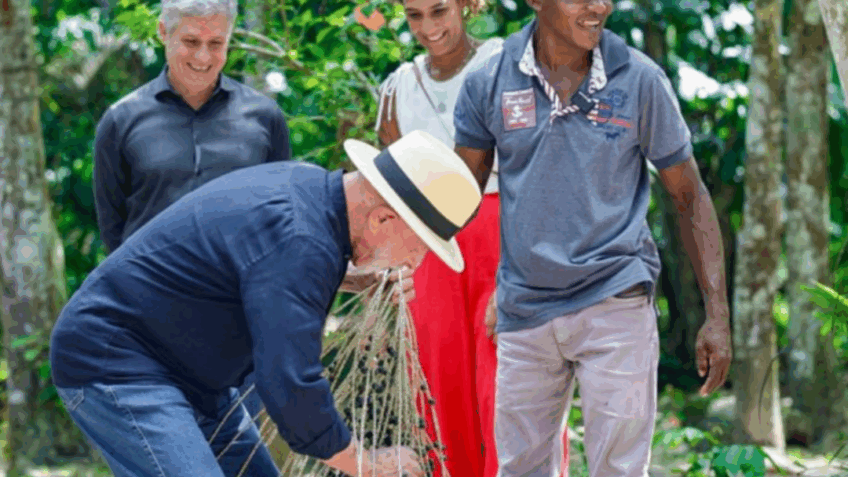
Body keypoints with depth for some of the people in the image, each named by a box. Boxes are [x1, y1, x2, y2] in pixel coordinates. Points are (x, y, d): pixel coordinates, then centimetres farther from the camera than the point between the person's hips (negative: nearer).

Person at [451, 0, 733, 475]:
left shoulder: (641, 80, -5)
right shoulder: (488, 83, -2)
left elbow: (690, 196, 1)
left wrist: (718, 314, -4)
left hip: (616, 305, -2)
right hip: (525, 308, 2)